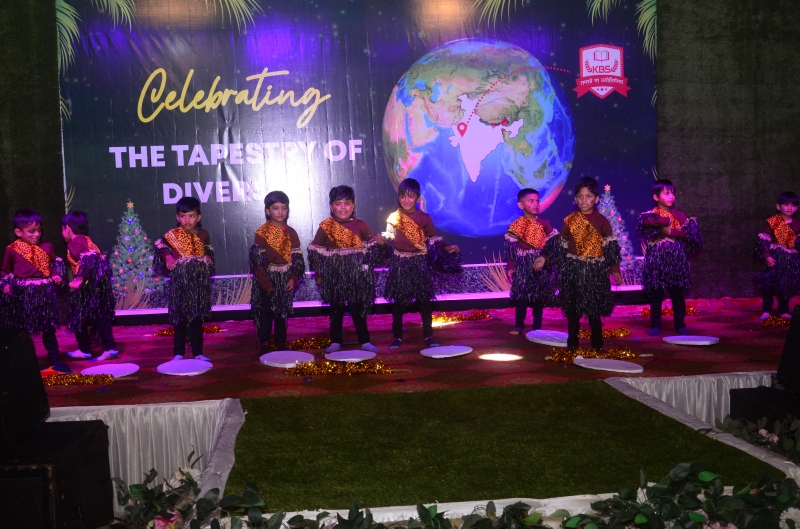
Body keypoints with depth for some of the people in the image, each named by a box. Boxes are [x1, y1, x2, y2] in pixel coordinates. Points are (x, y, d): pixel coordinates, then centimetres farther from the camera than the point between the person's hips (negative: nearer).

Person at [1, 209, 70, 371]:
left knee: (48, 327, 9)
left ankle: (54, 358, 18)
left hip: (45, 292, 2)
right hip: (22, 294, -1)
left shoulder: (47, 247, 4)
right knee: (22, 329, 10)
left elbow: (55, 263, 16)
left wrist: (56, 275, -2)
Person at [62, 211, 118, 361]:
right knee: (101, 315, 8)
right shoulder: (86, 240, 19)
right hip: (99, 282, 8)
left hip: (88, 285, -8)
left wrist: (80, 279, -28)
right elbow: (99, 258, 20)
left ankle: (85, 350, 14)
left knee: (79, 316, 6)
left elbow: (87, 260, -23)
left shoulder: (74, 243, -7)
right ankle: (110, 348, 3)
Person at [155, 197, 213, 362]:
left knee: (197, 318, 7)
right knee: (180, 318, 2)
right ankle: (178, 353, 11)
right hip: (179, 281, -2)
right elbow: (161, 247, -3)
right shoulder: (172, 235, -2)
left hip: (199, 281, 2)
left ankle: (198, 352, 14)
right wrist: (167, 256, -19)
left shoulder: (203, 235, 6)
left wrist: (207, 258, -1)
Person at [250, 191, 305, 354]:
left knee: (282, 314, 11)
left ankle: (281, 344, 20)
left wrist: (293, 278, -7)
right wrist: (265, 282, -16)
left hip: (286, 279, 3)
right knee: (265, 314, 1)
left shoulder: (291, 233, 5)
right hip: (267, 279, -3)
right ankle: (265, 345, 9)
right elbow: (258, 260, -10)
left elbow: (297, 258, 4)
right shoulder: (262, 233, -6)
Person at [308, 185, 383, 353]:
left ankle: (365, 341, 16)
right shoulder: (326, 226, -1)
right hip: (334, 275, 0)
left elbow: (370, 246, 7)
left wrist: (379, 242, -15)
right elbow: (315, 251, 2)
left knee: (358, 308, 7)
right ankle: (335, 341, 20)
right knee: (336, 309, 10)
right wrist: (318, 274, 0)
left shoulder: (360, 225, 2)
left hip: (356, 274, 0)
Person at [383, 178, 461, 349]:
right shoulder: (393, 218, 3)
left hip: (420, 263, -1)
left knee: (424, 301, 5)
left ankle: (428, 336, 15)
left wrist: (447, 248, -11)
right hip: (399, 264, 1)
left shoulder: (424, 218, -1)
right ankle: (397, 337, 16)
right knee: (398, 301, 6)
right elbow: (388, 241, 8)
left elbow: (433, 240, 1)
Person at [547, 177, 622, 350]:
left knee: (594, 310, 4)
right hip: (573, 270, 1)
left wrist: (615, 269, -8)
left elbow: (611, 248, -1)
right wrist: (545, 258, -2)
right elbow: (560, 246, 7)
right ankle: (572, 344, 15)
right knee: (572, 310, 4)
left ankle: (597, 345, 16)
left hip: (595, 271, -1)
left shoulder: (602, 221, 1)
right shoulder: (569, 220, 5)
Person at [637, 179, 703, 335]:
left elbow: (691, 235, -3)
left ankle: (680, 325, 15)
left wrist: (669, 231, -12)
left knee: (677, 295, 6)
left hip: (676, 259, 2)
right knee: (656, 295, 2)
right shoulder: (650, 215, 2)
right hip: (656, 259, -2)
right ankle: (655, 326, 10)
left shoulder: (680, 215, 10)